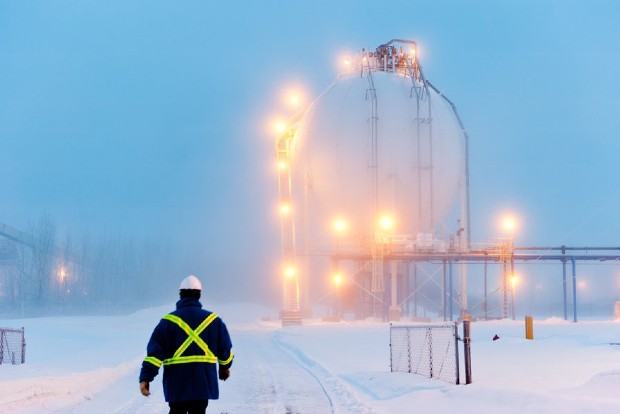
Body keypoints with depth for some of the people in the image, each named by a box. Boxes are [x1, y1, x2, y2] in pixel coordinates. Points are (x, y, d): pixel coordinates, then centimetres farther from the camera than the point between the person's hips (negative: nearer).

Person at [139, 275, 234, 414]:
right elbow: (225, 349, 12)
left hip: (176, 383, -1)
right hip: (204, 382, 1)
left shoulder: (169, 321, -2)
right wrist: (225, 368, 30)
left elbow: (155, 351, -8)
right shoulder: (213, 320, 4)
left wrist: (145, 378, -8)